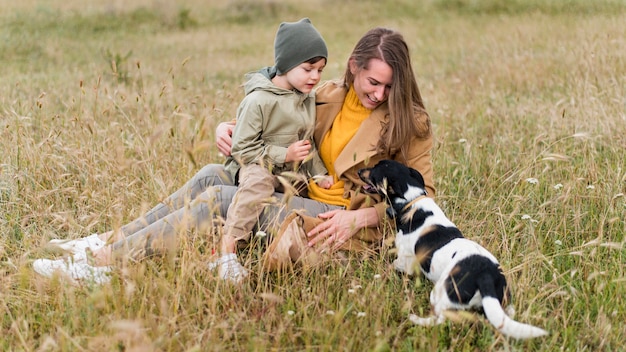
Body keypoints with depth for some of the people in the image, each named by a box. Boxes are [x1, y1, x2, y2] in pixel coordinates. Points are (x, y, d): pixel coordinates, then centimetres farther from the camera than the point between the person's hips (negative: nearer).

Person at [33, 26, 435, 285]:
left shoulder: (410, 123, -6)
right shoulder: (329, 97, 8)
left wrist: (361, 217, -19)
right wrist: (229, 128, -3)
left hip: (348, 224, -6)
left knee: (223, 198, -21)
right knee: (212, 176, -11)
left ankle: (105, 261, -19)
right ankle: (108, 241, -7)